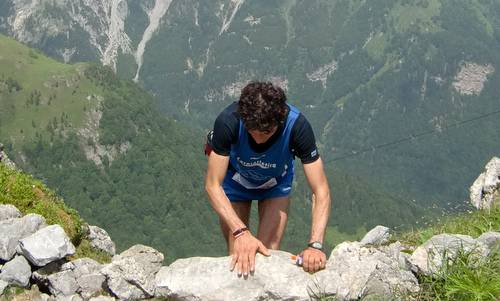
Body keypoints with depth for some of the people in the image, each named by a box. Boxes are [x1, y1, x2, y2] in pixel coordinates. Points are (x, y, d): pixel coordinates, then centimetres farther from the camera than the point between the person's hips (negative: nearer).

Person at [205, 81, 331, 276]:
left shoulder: (297, 125, -36)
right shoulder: (228, 122, -37)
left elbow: (321, 191, -33)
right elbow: (213, 186, -33)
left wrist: (315, 245, -45)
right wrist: (240, 232, -45)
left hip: (276, 184, 0)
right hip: (236, 180, 0)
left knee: (269, 252, -11)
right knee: (238, 257, 0)